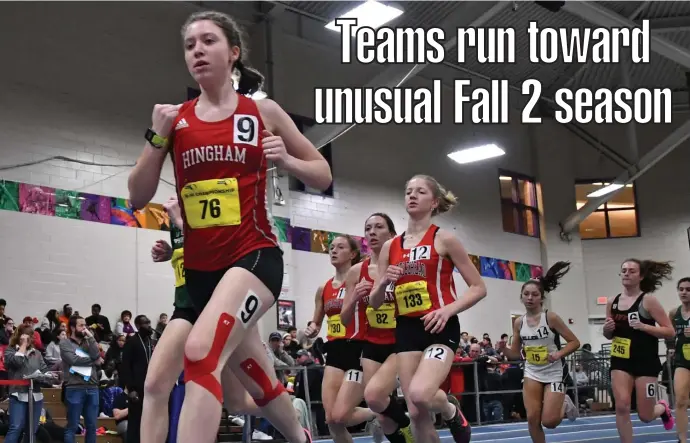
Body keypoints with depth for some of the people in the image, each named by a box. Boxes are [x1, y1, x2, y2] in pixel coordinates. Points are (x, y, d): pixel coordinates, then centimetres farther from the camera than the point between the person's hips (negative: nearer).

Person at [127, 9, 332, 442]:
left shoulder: (263, 111, 1)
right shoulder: (175, 118, 5)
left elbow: (323, 175, 8)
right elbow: (138, 198, 2)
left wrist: (286, 160, -12)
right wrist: (157, 136, -10)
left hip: (253, 255, -4)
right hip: (199, 267, 4)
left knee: (202, 354, -30)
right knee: (256, 378, 18)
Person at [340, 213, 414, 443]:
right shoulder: (357, 272, 2)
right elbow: (345, 319, 5)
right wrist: (355, 297, -15)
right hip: (372, 346, 4)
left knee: (374, 395, -26)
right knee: (384, 417, 4)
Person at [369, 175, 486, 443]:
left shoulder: (443, 239, -1)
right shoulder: (390, 247, 10)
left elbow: (479, 288, -1)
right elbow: (374, 302, 13)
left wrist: (449, 309, -17)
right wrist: (383, 283, -9)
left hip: (440, 328, -4)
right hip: (406, 330, 5)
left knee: (419, 394, -28)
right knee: (416, 413, 1)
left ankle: (452, 411, 7)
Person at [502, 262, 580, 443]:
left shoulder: (551, 317, -13)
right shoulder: (519, 323, -1)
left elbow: (574, 342, -8)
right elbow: (515, 355, 6)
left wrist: (558, 354, -24)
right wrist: (503, 349, -14)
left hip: (553, 373, -3)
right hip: (532, 373, 4)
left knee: (549, 422, -8)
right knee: (532, 418, -7)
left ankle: (565, 404, 27)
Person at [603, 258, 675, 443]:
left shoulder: (648, 300, -9)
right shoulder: (612, 303, 4)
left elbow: (670, 332, -11)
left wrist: (643, 326, -24)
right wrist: (606, 329, -7)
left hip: (646, 362, -3)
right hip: (620, 361, 4)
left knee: (645, 416, 4)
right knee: (622, 407, -12)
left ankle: (663, 408, 40)